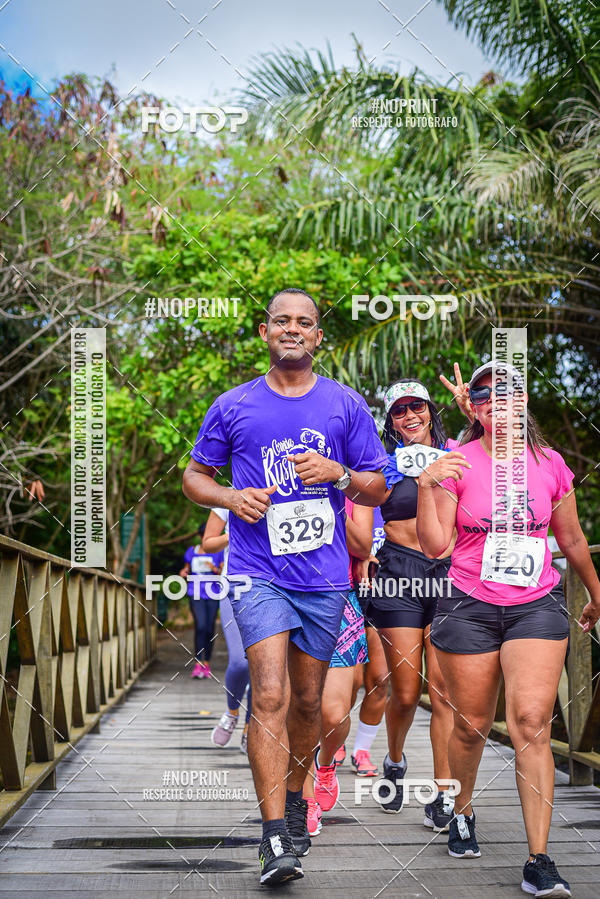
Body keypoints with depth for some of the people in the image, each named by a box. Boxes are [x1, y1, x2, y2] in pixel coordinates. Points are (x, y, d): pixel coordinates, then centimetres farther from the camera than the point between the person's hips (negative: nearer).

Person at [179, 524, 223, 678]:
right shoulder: (191, 552, 11)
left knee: (210, 629, 1)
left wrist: (215, 569, -18)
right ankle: (197, 664, -16)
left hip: (212, 596, 0)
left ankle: (206, 664, 15)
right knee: (200, 625, -18)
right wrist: (183, 573, -1)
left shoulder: (218, 552, 5)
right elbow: (187, 571, 22)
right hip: (196, 594, 0)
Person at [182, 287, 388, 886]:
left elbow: (378, 489, 9)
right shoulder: (233, 407, 5)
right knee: (270, 696, -14)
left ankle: (293, 799, 36)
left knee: (307, 701, 13)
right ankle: (276, 841, -14)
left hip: (324, 574, 2)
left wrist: (337, 473, -11)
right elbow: (194, 476, 13)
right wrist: (231, 497, -8)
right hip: (258, 573, -2)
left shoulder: (346, 405, 6)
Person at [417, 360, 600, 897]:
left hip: (537, 607, 1)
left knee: (531, 723, -12)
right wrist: (425, 485, -22)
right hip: (470, 607, -1)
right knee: (472, 726, 7)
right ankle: (462, 810, 38)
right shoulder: (457, 464, -2)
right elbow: (435, 545, -9)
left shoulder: (550, 464, 4)